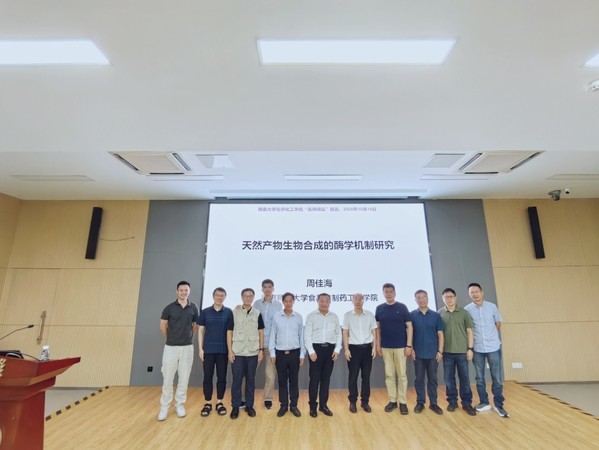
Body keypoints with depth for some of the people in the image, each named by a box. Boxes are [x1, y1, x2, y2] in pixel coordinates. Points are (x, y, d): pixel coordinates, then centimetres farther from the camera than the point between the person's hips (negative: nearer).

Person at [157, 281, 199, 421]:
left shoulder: (193, 308, -1)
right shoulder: (169, 308, -6)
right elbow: (163, 326, 5)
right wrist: (171, 337, 12)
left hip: (187, 348, 2)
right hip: (170, 347, -1)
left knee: (184, 378, 9)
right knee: (167, 378, 5)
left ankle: (180, 405, 25)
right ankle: (164, 407, 21)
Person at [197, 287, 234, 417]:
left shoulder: (228, 312, -2)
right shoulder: (205, 312, 0)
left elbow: (231, 331, 0)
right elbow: (201, 331, 4)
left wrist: (231, 350, -3)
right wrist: (200, 349, -1)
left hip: (223, 350, 0)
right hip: (208, 350, 0)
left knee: (222, 377, 9)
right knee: (207, 377, 8)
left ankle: (219, 403, 24)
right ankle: (208, 403, 23)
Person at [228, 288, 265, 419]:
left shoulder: (257, 314, 3)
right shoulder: (234, 313, -2)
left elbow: (261, 333, 5)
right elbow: (229, 332, 0)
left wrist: (261, 350, 0)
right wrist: (230, 351, -5)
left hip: (253, 353, 1)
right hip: (237, 352, -1)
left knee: (251, 380, 10)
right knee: (236, 380, 6)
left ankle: (249, 405, 24)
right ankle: (235, 406, 21)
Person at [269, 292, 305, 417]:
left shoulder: (299, 317, -2)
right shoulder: (276, 316, -3)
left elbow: (301, 336, 2)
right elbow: (272, 335, 1)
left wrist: (302, 354, 1)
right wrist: (272, 353, -1)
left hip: (294, 353, 0)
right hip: (280, 353, 0)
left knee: (294, 381, 10)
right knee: (282, 381, 10)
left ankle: (293, 405, 25)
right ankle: (284, 405, 25)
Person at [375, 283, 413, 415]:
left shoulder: (402, 307, -5)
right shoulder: (379, 308, 2)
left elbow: (409, 326, -4)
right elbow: (378, 328, 7)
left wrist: (409, 345, -8)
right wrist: (378, 344, 3)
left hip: (400, 346, -2)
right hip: (385, 347, 2)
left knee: (402, 375, 6)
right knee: (389, 375, 10)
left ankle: (403, 402, 17)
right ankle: (392, 401, 22)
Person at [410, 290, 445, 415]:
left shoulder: (436, 315, 1)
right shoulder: (411, 315, -3)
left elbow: (440, 334, 2)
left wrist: (440, 351, -3)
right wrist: (410, 348, -5)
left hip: (433, 353, 1)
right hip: (418, 353, -1)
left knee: (433, 379, 11)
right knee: (419, 379, 9)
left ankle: (433, 403, 23)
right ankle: (420, 402, 21)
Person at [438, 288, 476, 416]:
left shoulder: (464, 313, 0)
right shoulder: (440, 313, -1)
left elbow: (469, 331, 3)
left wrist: (470, 349, -2)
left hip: (462, 351, 0)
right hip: (447, 352, 0)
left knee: (464, 378, 9)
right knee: (449, 379, 9)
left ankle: (467, 403, 22)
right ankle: (452, 401, 24)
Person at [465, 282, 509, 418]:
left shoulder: (492, 307, -2)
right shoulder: (467, 310, -6)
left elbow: (498, 324, 11)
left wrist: (491, 336, 12)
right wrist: (476, 337, 1)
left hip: (494, 347, 0)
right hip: (477, 349, 0)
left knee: (497, 378, 5)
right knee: (480, 378, 10)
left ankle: (498, 404, 18)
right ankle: (484, 402, 24)